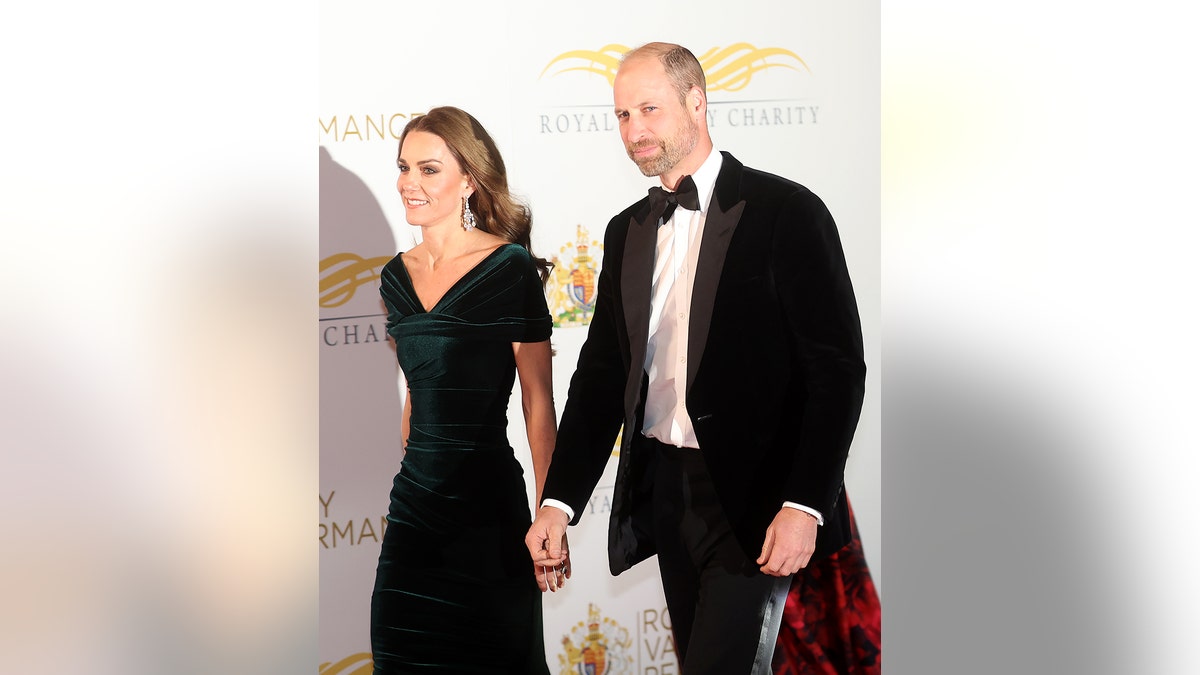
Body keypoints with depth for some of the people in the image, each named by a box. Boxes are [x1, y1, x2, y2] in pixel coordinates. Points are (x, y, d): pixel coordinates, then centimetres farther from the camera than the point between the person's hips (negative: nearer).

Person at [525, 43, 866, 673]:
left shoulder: (785, 212, -6)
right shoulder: (627, 231, 13)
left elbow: (838, 366, -10)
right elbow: (603, 368, 14)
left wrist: (805, 504, -19)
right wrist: (558, 501, 4)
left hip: (752, 500, -6)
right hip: (664, 493, 6)